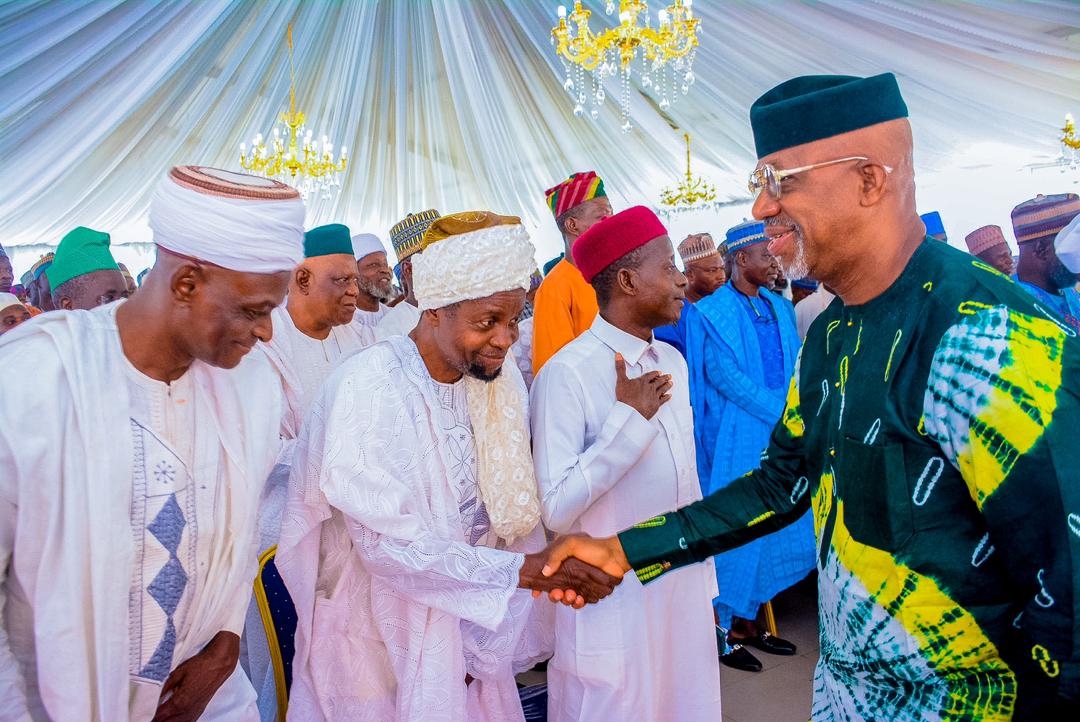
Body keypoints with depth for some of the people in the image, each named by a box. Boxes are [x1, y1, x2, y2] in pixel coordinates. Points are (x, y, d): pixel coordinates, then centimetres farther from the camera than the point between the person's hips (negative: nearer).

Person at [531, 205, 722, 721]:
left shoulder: (672, 361, 5)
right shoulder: (567, 373, -21)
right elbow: (556, 509, -24)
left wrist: (704, 573, 15)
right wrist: (629, 418, -25)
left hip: (684, 589, 7)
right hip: (614, 602, -7)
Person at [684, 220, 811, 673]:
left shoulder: (780, 308, 12)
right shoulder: (711, 313, -8)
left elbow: (797, 367, 13)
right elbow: (723, 377, -14)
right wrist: (783, 411, -15)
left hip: (783, 438, 7)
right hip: (737, 443, -6)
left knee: (777, 533, 9)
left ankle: (748, 622, 24)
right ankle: (724, 628, 15)